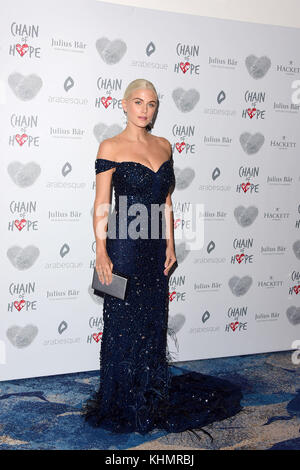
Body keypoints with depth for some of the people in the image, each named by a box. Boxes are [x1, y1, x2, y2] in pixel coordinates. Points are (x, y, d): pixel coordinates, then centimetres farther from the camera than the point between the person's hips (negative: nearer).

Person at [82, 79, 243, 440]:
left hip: (156, 247, 5)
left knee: (154, 322, 13)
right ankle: (121, 403, 22)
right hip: (123, 246, -5)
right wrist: (101, 252, -13)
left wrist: (169, 245, 9)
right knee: (123, 323, 4)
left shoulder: (164, 146, 10)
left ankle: (151, 397, 30)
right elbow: (101, 205, -8)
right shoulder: (111, 147, -5)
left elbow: (166, 202, 13)